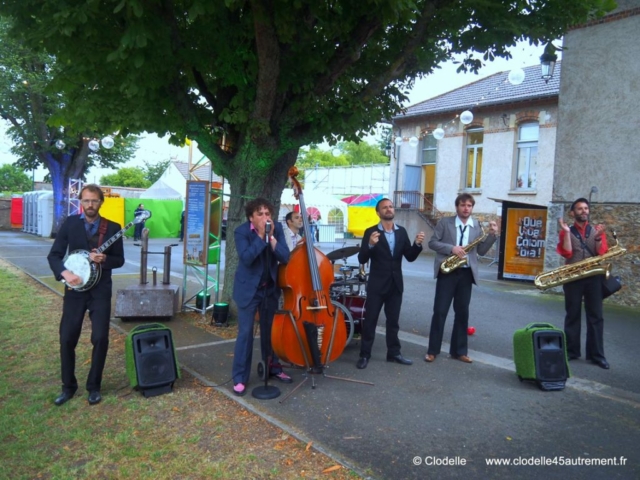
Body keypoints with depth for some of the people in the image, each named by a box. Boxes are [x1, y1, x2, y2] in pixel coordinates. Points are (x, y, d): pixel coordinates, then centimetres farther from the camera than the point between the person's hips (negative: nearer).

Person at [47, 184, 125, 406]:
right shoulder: (70, 223, 0)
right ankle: (68, 386, 21)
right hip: (74, 289, 1)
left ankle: (94, 386, 15)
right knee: (67, 338, 3)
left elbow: (119, 260, 2)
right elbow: (54, 255, -1)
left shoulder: (112, 227, -1)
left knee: (100, 338, -3)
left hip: (100, 290, -1)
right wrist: (64, 273, -19)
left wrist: (104, 259, -18)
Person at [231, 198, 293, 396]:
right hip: (248, 289, -4)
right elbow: (246, 258, -27)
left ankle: (273, 367, 33)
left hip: (270, 288, 4)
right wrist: (261, 236, -30)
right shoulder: (241, 231, -14)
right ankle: (239, 378, 7)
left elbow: (285, 257, -13)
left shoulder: (277, 228, -5)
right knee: (245, 332, -4)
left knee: (270, 330, 15)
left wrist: (271, 237, -24)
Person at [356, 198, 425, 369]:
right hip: (376, 285, -4)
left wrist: (417, 244, -14)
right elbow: (362, 259, -13)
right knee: (370, 320, 2)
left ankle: (394, 353, 25)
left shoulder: (402, 232, 6)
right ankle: (364, 355, 11)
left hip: (396, 284, 4)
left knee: (393, 321, 14)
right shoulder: (371, 232, -7)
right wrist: (370, 245, -31)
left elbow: (410, 257, 4)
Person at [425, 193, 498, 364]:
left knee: (462, 312, 8)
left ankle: (459, 351, 19)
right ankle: (433, 350, 7)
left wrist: (492, 235, -7)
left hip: (466, 273, 3)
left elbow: (481, 251, 6)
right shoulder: (445, 222, 1)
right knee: (440, 311, -2)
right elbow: (432, 242, -3)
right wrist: (451, 248, -15)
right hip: (447, 271, -3)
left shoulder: (477, 226, 9)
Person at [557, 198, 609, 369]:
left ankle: (596, 354, 10)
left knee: (596, 316, 3)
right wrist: (566, 232, -15)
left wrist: (598, 238, -18)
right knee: (572, 315, 6)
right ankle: (571, 351, 13)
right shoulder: (567, 232, 5)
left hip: (593, 278, 2)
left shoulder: (597, 230, 10)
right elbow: (566, 253, -10)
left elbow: (601, 253, -2)